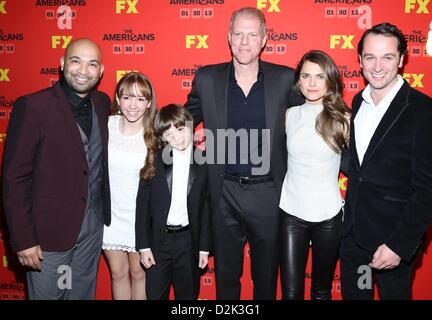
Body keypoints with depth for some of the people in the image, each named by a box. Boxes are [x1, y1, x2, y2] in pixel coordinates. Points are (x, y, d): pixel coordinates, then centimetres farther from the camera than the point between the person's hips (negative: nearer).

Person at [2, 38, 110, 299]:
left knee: (84, 294, 20)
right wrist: (24, 240, -15)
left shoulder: (102, 103, 3)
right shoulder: (32, 107, -15)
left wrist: (104, 214, 5)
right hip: (49, 230, -5)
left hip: (94, 225, 5)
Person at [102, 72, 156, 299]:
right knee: (118, 272, 18)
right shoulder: (105, 125, -8)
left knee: (139, 273, 15)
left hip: (139, 217, -2)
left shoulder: (155, 135, -13)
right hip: (110, 213, 2)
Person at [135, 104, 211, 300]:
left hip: (189, 240, 0)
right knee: (155, 294, 13)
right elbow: (142, 205, -2)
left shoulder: (203, 162, -3)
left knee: (188, 294, 15)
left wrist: (204, 247, -1)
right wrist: (143, 246, -4)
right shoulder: (155, 161, -4)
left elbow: (206, 208, -1)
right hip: (157, 240, 0)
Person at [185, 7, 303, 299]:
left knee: (266, 275, 19)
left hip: (268, 193, 0)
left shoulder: (285, 79, -5)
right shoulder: (207, 78, -2)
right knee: (225, 274, 19)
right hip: (224, 193, 1)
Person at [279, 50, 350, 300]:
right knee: (291, 292, 5)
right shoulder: (289, 115, 0)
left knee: (322, 289, 16)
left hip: (329, 214, -1)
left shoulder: (343, 119, -5)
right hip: (291, 212, 1)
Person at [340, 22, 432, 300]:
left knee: (393, 293, 16)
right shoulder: (359, 101, 3)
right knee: (352, 293, 20)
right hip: (352, 232, 5)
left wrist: (400, 244, -19)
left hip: (393, 237, -5)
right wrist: (349, 218, 5)